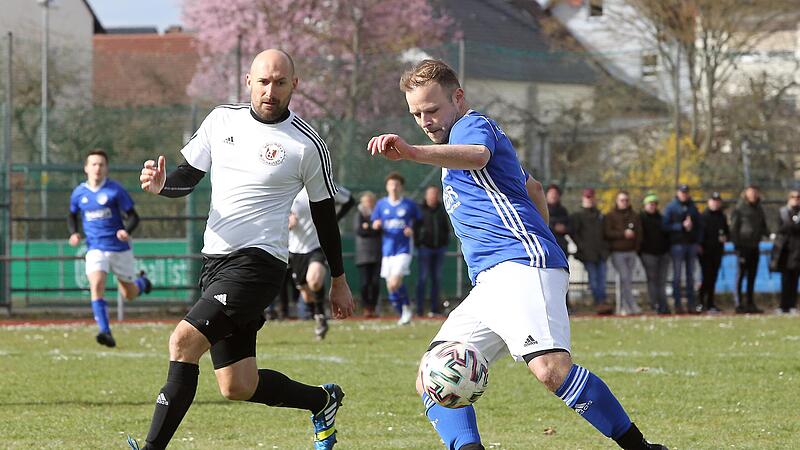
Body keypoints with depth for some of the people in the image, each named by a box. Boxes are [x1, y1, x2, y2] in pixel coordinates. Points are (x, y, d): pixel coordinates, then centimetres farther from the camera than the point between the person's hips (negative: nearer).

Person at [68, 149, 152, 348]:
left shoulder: (116, 190, -9)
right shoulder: (79, 193, 2)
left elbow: (133, 216, -5)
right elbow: (72, 216, 20)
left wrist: (126, 230, -27)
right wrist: (74, 233, 0)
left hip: (120, 248, -1)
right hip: (95, 248, 1)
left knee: (129, 294, 10)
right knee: (96, 285, -23)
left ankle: (141, 282, 48)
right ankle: (106, 333, -26)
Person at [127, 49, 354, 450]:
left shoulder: (306, 145, -5)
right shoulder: (222, 120, 8)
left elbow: (324, 215, 5)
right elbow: (188, 177, 15)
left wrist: (339, 281, 12)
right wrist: (161, 184, -9)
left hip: (258, 263, -6)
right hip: (215, 263, 6)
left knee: (185, 340, -24)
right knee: (238, 387, 7)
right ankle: (322, 400, 33)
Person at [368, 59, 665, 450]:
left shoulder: (473, 126, 0)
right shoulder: (459, 138, 30)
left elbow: (477, 155, -29)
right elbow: (533, 188, 43)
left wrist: (412, 152, -45)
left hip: (520, 265, -11)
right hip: (488, 283, 11)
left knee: (550, 370, -29)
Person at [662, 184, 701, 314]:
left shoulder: (693, 207, 14)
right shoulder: (671, 207, 0)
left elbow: (698, 226, 16)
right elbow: (666, 225, -7)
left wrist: (698, 242, 6)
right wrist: (682, 226, -16)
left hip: (691, 244, 5)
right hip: (677, 244, -5)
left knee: (691, 275, 7)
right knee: (677, 275, -3)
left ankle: (691, 304, 9)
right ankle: (678, 304, -2)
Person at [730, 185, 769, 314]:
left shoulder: (759, 209, 14)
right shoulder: (740, 208, -5)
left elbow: (763, 226, 20)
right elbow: (734, 227, -7)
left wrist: (769, 234, -1)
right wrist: (736, 245, -13)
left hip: (754, 246, 6)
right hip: (743, 245, -6)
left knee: (752, 275, 9)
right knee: (741, 274, -5)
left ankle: (750, 303, 14)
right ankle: (739, 304, -4)